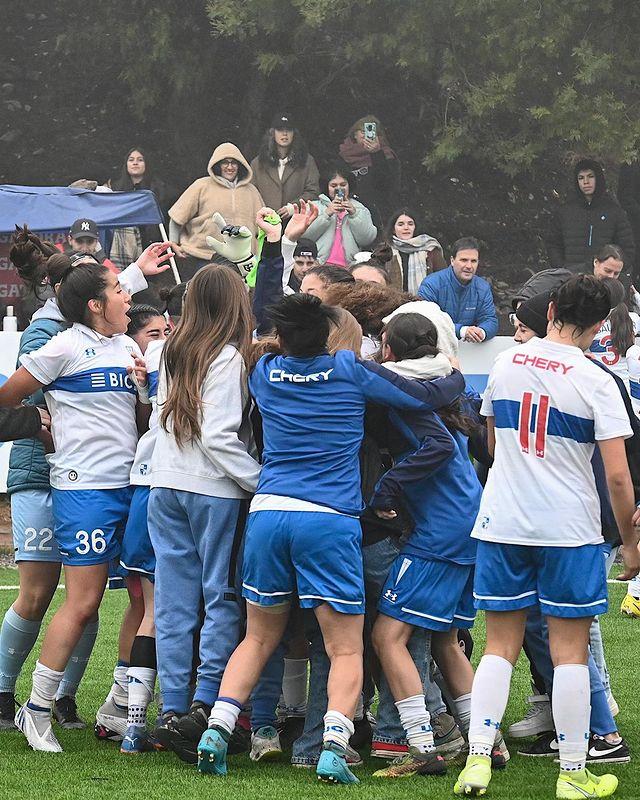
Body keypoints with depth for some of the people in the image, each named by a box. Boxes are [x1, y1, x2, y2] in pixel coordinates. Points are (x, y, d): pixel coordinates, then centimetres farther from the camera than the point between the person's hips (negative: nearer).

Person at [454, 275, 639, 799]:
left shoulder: (505, 364, 4)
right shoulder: (595, 382, -10)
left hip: (501, 524, 4)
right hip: (569, 530, -4)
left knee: (500, 647, 9)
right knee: (570, 651, 2)